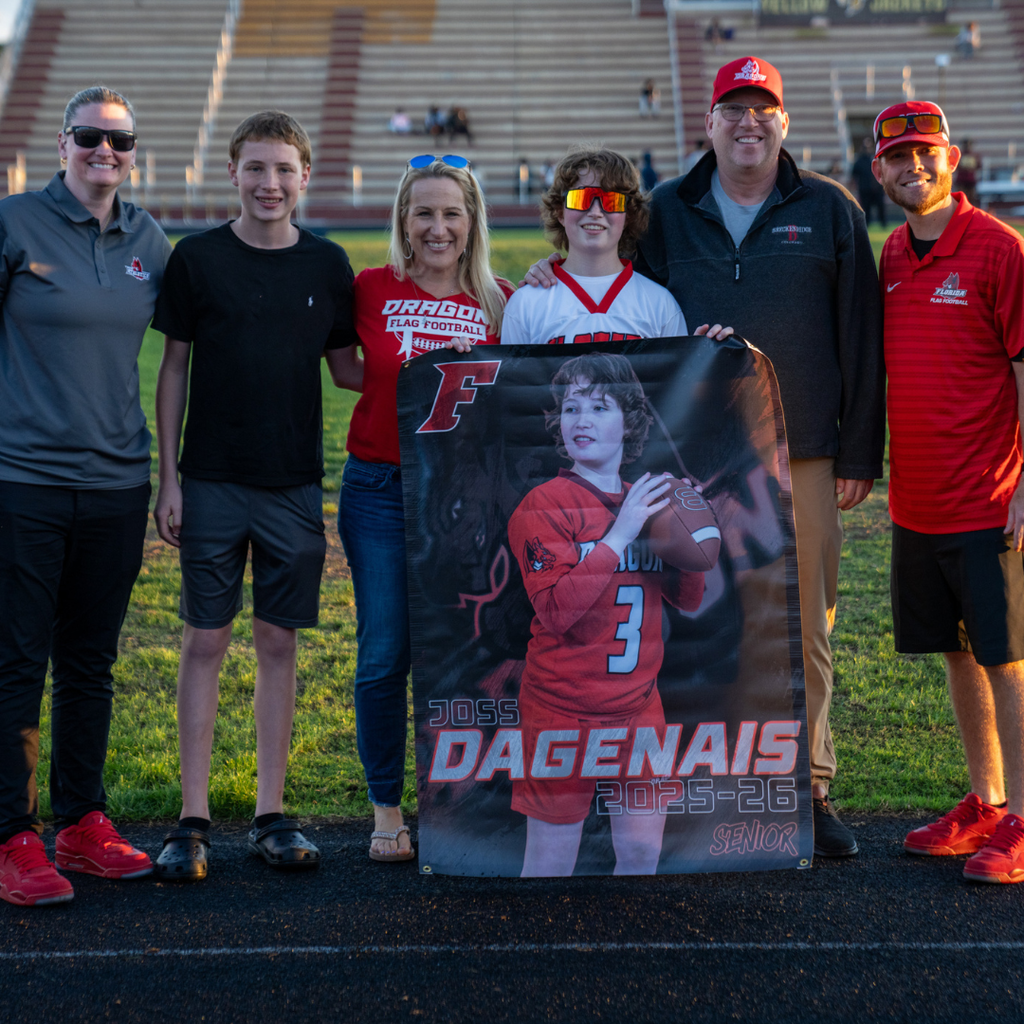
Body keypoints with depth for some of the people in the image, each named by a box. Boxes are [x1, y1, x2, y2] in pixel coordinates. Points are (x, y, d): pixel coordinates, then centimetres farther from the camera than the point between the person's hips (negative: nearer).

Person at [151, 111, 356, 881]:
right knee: (206, 642, 1)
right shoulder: (198, 258, 0)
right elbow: (175, 368, 3)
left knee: (280, 644, 6)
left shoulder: (327, 265, 5)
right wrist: (169, 478, -1)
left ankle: (272, 817, 15)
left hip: (294, 483, 2)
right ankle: (193, 821, 8)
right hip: (213, 481, -1)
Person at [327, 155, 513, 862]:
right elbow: (347, 371, 13)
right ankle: (387, 809, 15)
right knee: (384, 656, 1)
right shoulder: (373, 290, 1)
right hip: (379, 490, 0)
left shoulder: (500, 302, 4)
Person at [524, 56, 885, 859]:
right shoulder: (666, 214, 9)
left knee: (804, 628, 4)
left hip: (801, 457, -1)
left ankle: (808, 788, 16)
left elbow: (861, 339, 5)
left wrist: (859, 454, 1)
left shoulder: (829, 211, 6)